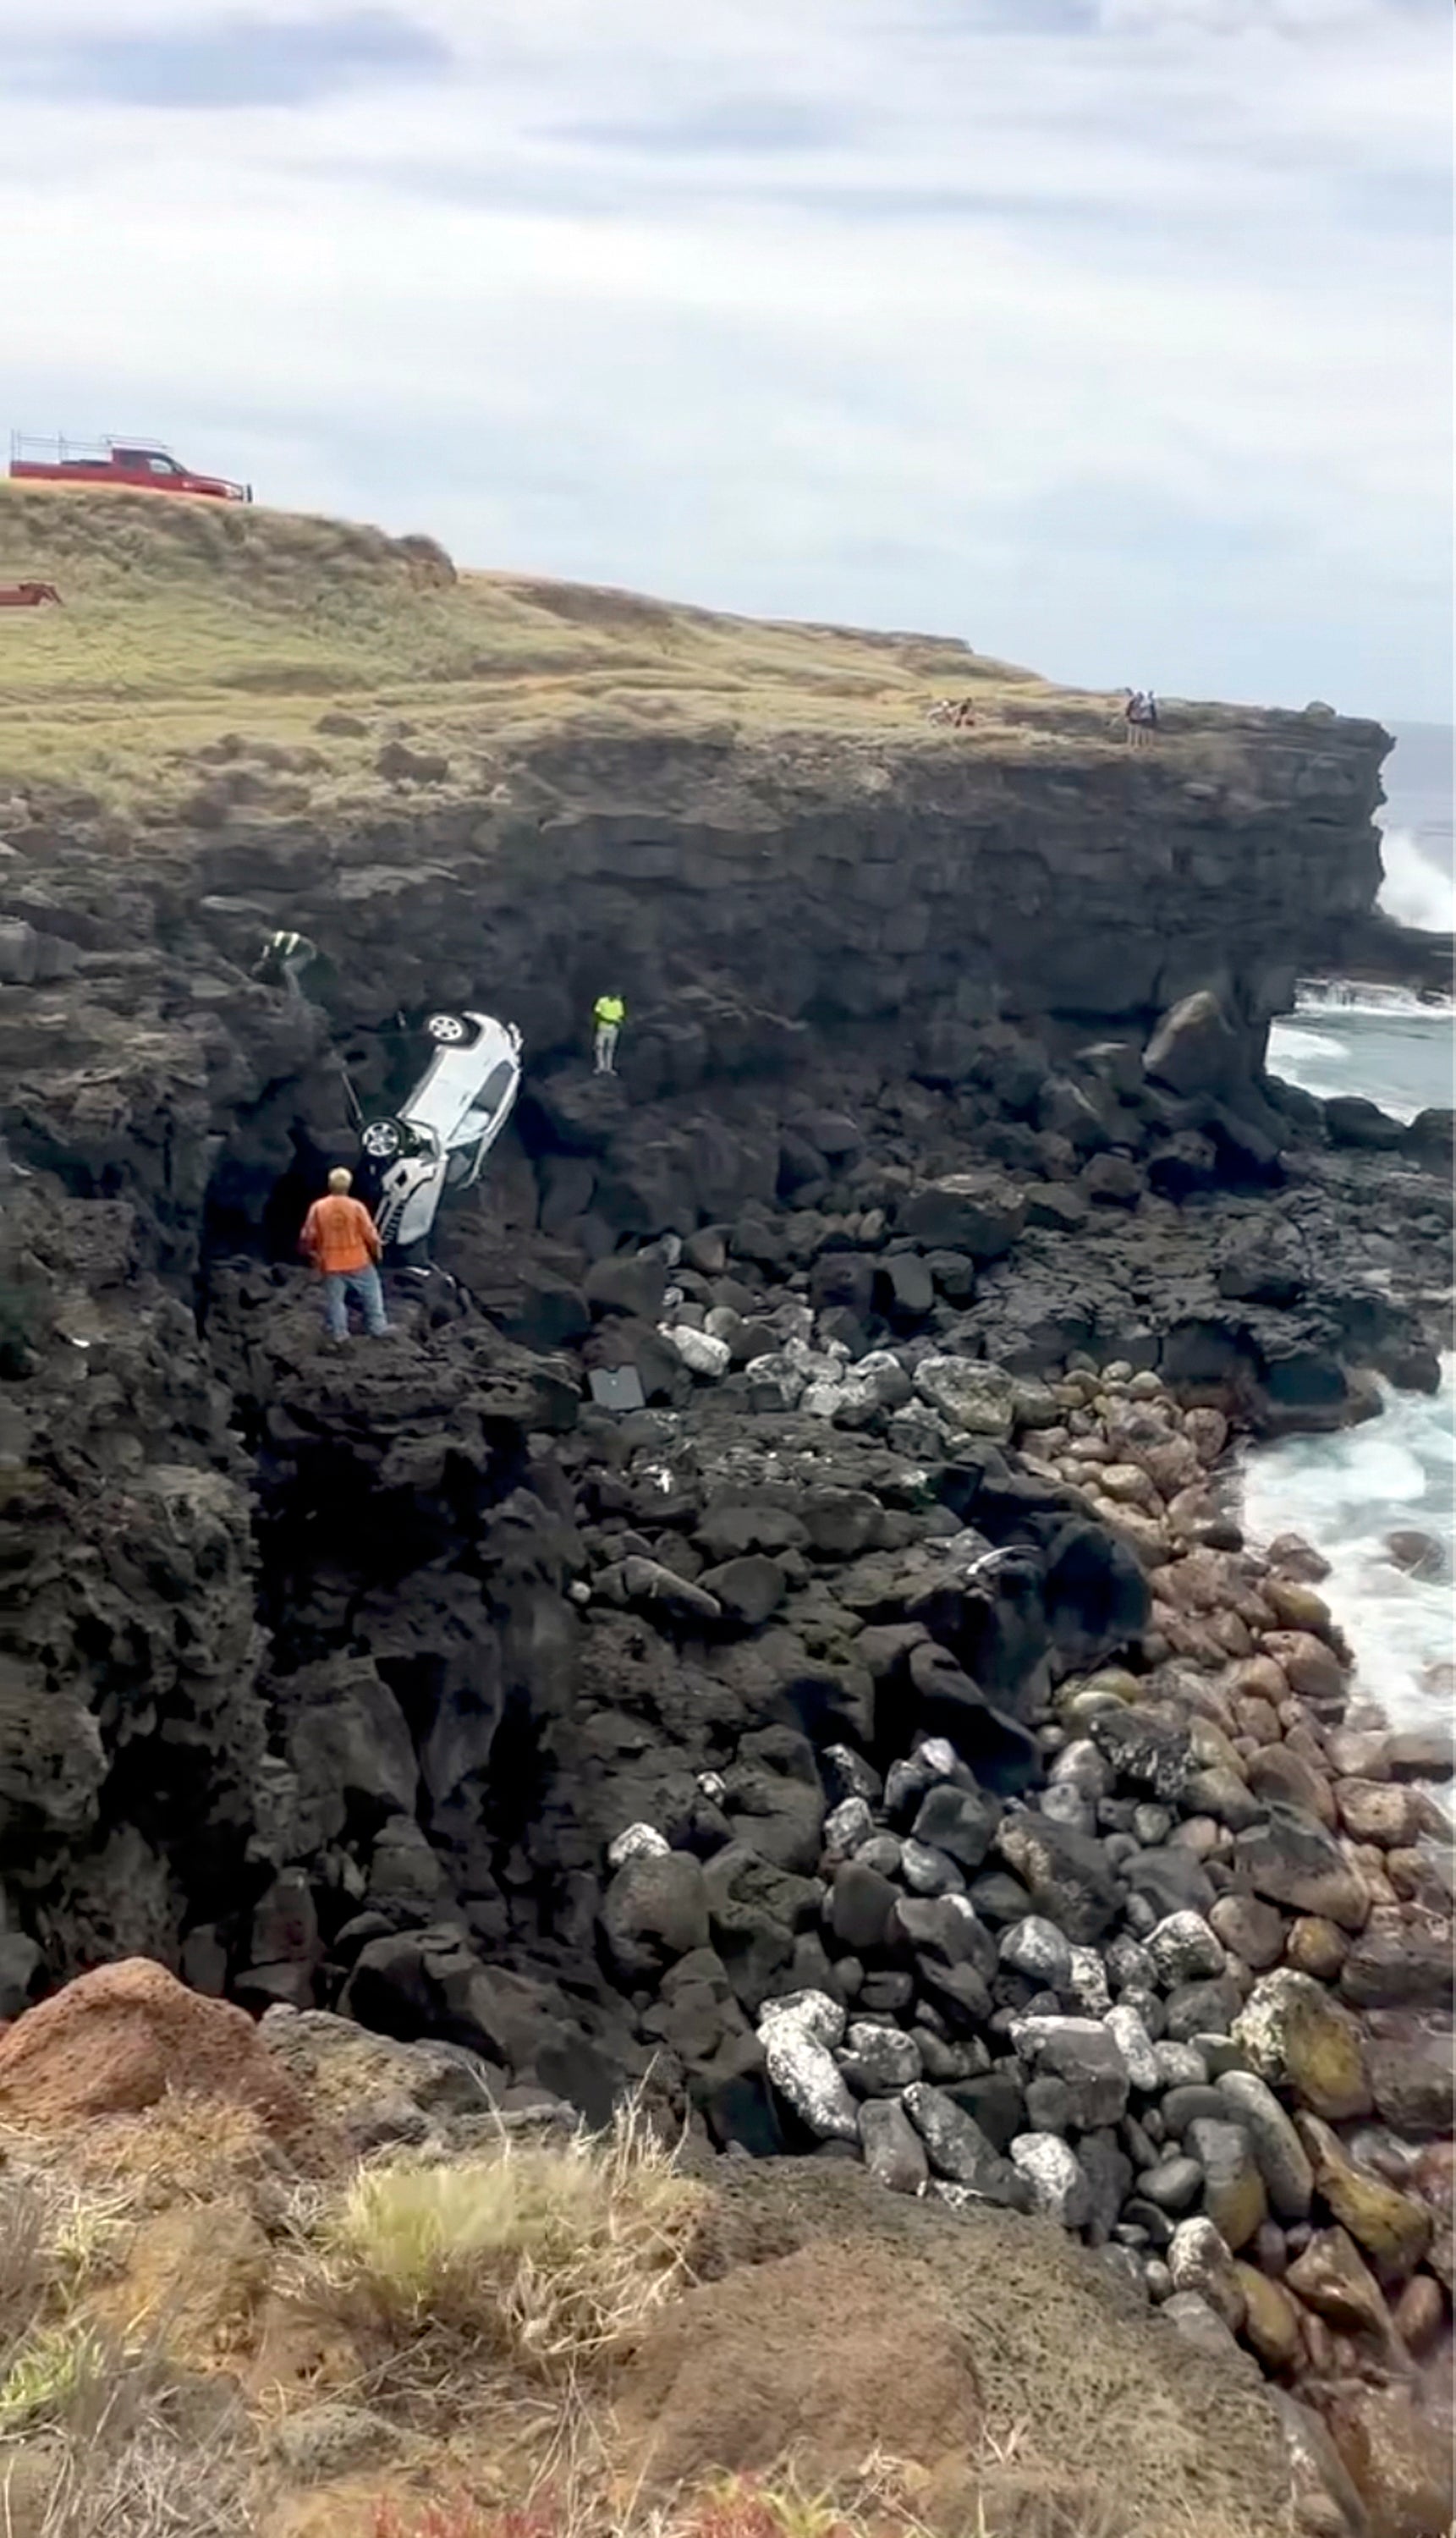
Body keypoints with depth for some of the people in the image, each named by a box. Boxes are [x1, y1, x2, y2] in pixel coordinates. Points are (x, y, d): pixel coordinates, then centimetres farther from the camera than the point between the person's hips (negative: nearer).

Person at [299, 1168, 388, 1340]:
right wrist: (376, 1251, 10)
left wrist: (310, 1253, 17)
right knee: (371, 1294, 14)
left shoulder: (318, 1207, -8)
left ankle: (338, 1334, 15)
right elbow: (370, 1234, -8)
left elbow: (308, 1236, -1)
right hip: (358, 1261, -1)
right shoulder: (356, 1207, -13)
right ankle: (377, 1328, 18)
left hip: (331, 1264, 1)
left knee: (334, 1299, 11)